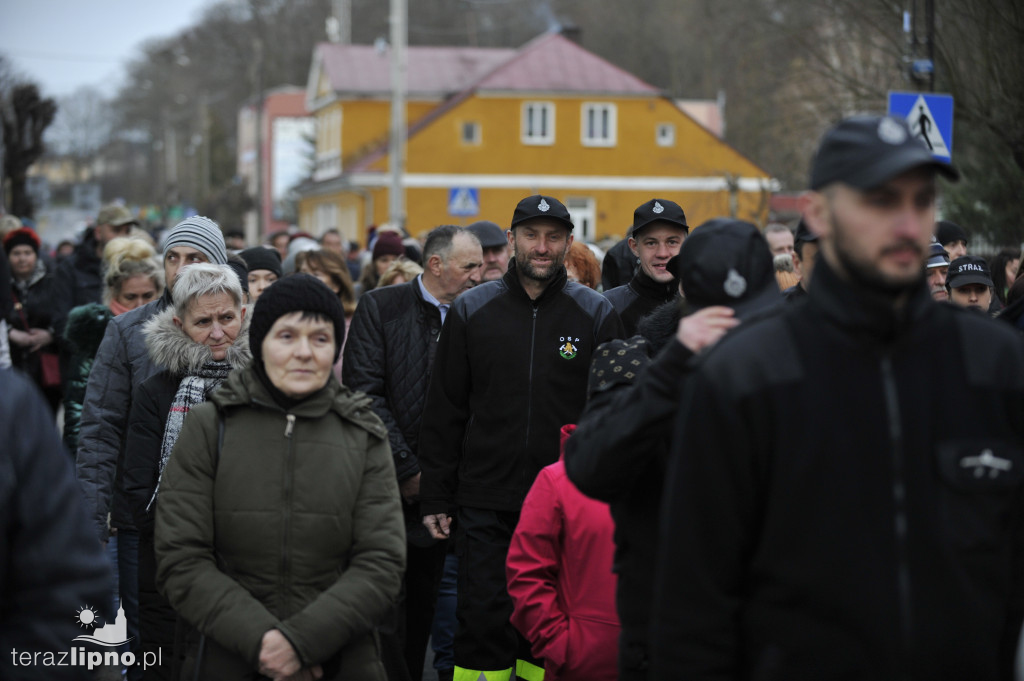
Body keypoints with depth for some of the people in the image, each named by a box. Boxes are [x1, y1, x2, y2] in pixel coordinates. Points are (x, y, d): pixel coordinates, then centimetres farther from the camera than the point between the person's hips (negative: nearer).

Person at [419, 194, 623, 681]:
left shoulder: (596, 314, 3)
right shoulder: (471, 311, 5)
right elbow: (443, 412, 6)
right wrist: (436, 498, 1)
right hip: (486, 504, 0)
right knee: (483, 622, -1)